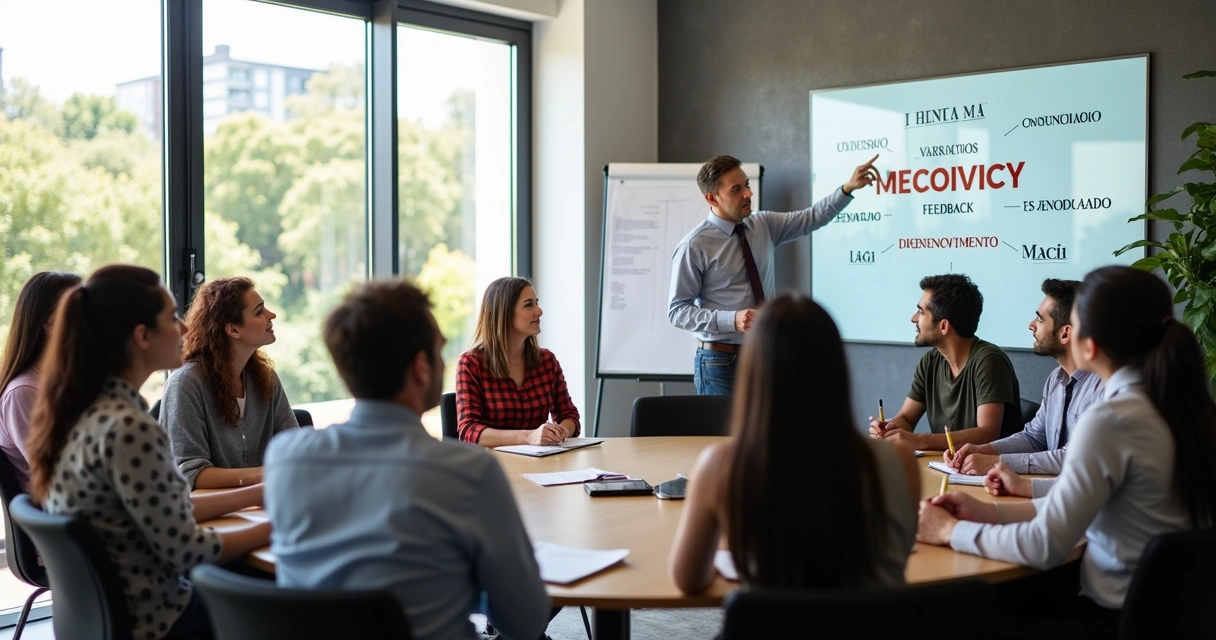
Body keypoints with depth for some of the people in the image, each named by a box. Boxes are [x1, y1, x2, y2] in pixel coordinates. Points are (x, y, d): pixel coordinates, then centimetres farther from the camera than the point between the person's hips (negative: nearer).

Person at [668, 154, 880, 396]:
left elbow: (812, 218, 4)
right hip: (721, 362, -5)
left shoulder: (764, 225, 6)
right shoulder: (694, 247, -12)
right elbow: (677, 311, -12)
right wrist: (732, 319, -24)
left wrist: (848, 188, -11)